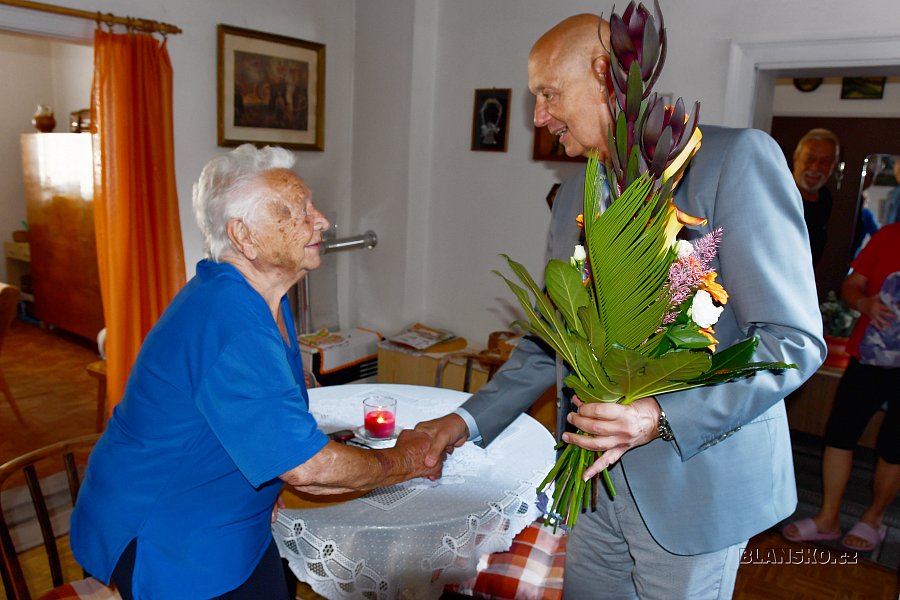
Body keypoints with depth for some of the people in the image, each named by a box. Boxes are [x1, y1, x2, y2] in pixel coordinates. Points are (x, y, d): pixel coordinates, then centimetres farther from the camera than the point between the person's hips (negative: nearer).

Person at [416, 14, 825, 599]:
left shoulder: (737, 157, -14)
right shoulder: (573, 197, 8)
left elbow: (794, 340, -16)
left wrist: (662, 415, -27)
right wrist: (471, 418, 6)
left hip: (695, 481, -6)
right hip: (599, 480, 6)